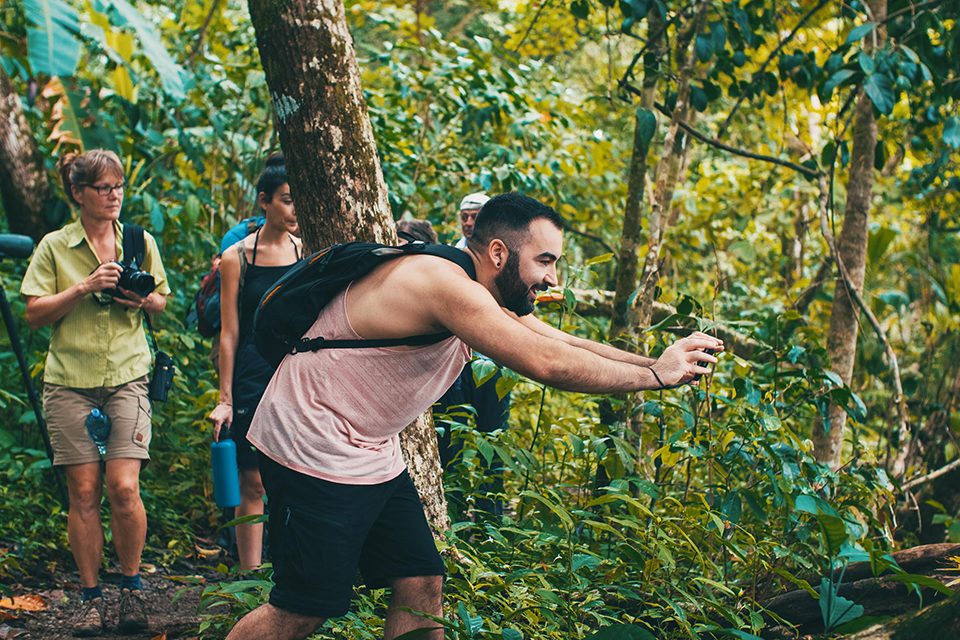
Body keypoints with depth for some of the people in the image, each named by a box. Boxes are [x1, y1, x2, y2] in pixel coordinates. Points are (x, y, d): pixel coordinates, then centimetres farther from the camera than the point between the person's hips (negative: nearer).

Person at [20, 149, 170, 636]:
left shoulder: (140, 242, 8)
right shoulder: (54, 246, 3)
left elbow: (162, 303, 18)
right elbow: (34, 313, -1)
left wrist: (143, 300, -4)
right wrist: (85, 287, -13)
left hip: (127, 377, 1)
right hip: (70, 381, 0)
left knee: (124, 487, -10)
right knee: (83, 492, -1)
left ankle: (131, 589, 8)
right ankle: (90, 597, 11)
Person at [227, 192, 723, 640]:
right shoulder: (443, 284, -26)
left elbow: (571, 344, 7)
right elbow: (547, 363, -30)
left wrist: (665, 362, -5)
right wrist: (655, 375, -21)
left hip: (373, 456, 10)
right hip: (315, 451, -10)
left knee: (421, 585, 7)